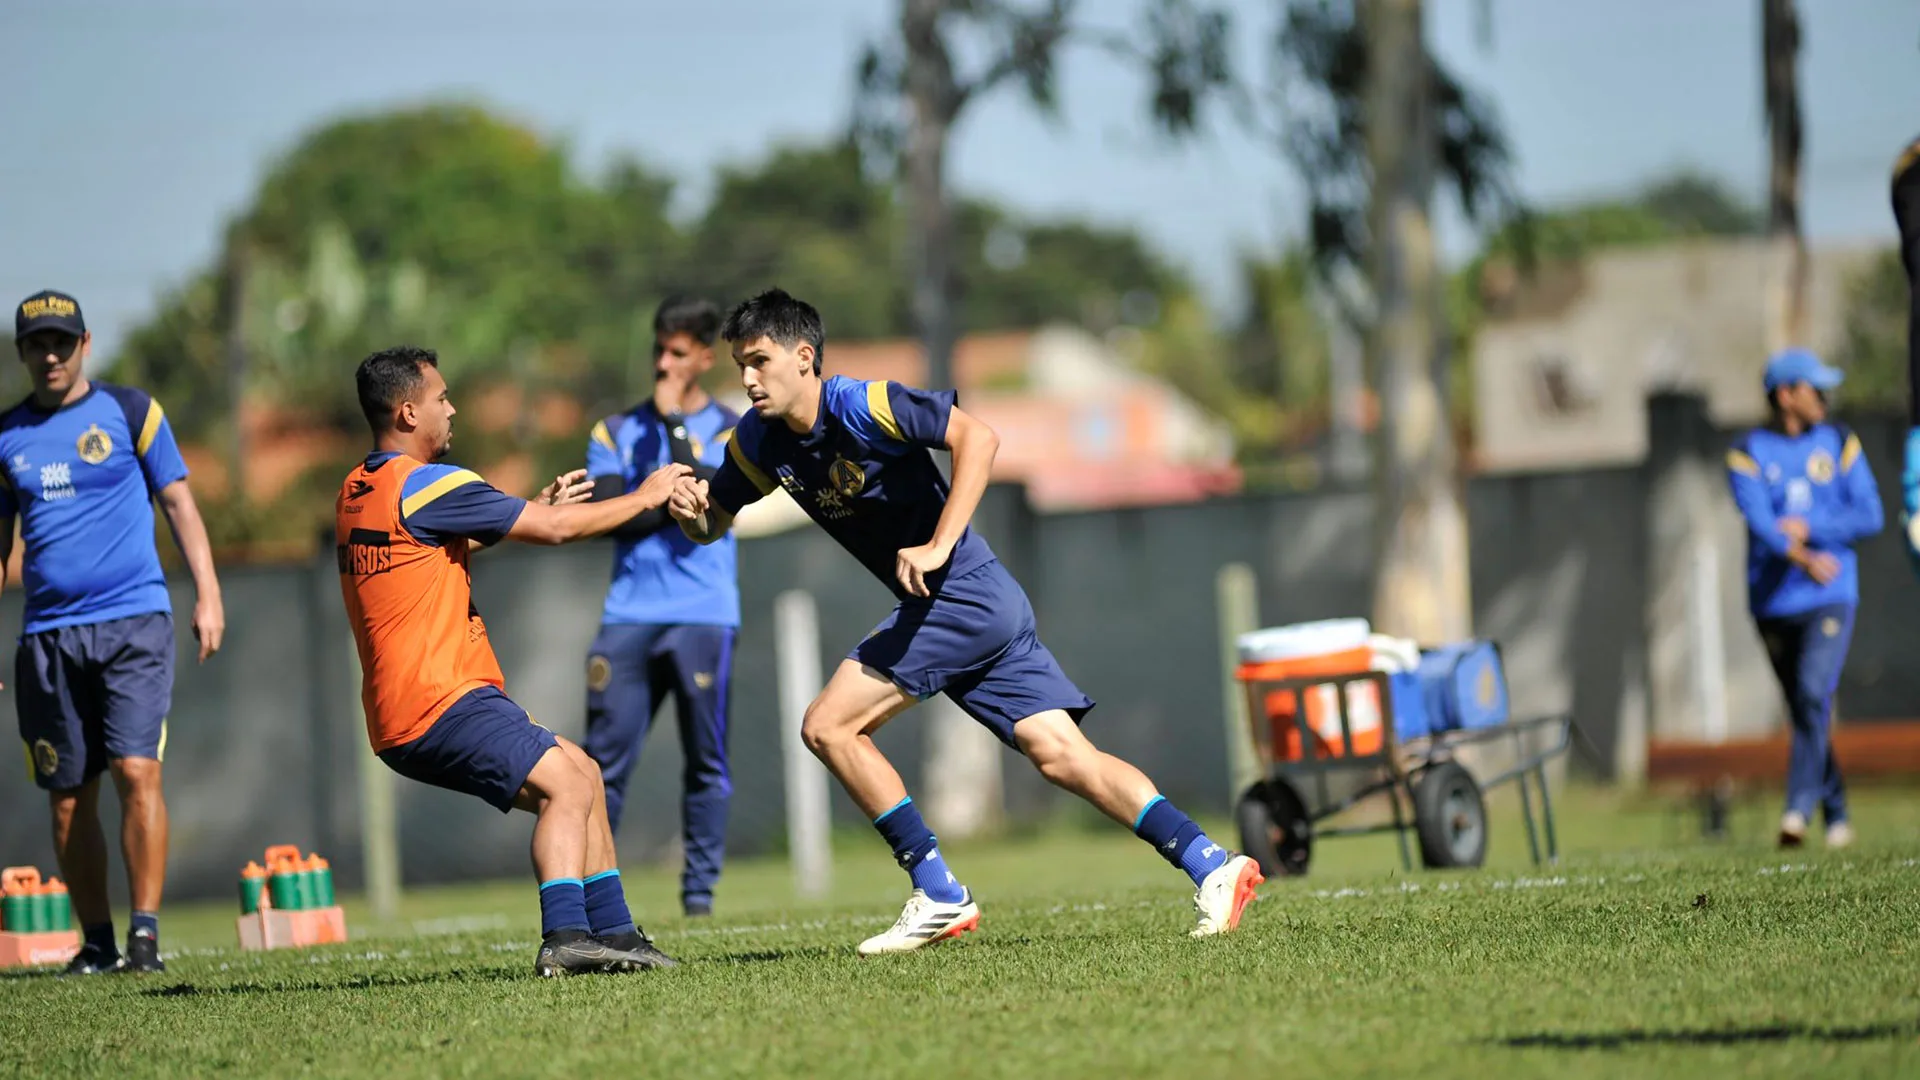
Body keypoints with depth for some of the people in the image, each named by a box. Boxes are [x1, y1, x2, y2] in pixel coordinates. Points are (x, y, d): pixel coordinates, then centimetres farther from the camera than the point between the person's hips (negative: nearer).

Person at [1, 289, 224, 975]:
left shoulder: (129, 411, 4)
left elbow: (178, 502, 5)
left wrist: (207, 594, -4)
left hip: (133, 622, -3)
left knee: (136, 771, -15)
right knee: (69, 795, 4)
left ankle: (145, 935, -13)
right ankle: (96, 942, 13)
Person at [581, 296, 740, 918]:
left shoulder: (731, 433, 6)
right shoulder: (615, 432, 12)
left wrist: (673, 422, -8)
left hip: (702, 616, -2)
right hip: (628, 615, 2)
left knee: (706, 761, 0)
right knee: (605, 760, -3)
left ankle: (700, 888, 8)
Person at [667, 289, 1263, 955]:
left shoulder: (863, 407, -16)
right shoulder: (760, 440, 9)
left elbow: (977, 438, -22)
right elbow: (712, 526, 18)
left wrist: (938, 546, -27)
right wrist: (690, 508, -6)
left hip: (962, 594, -8)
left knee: (829, 725, -10)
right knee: (1063, 756, -2)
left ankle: (939, 897, -6)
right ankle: (1211, 866, -7)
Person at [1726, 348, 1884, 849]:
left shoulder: (1839, 443, 6)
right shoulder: (1748, 454, -1)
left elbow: (1870, 515, 0)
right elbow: (1759, 522, -17)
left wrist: (1809, 529, -15)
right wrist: (1802, 558, -35)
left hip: (1831, 596, -1)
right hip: (1773, 600, 1)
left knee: (1814, 694, -20)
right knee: (1803, 710, 7)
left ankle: (1799, 809, -25)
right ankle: (1836, 817, 19)